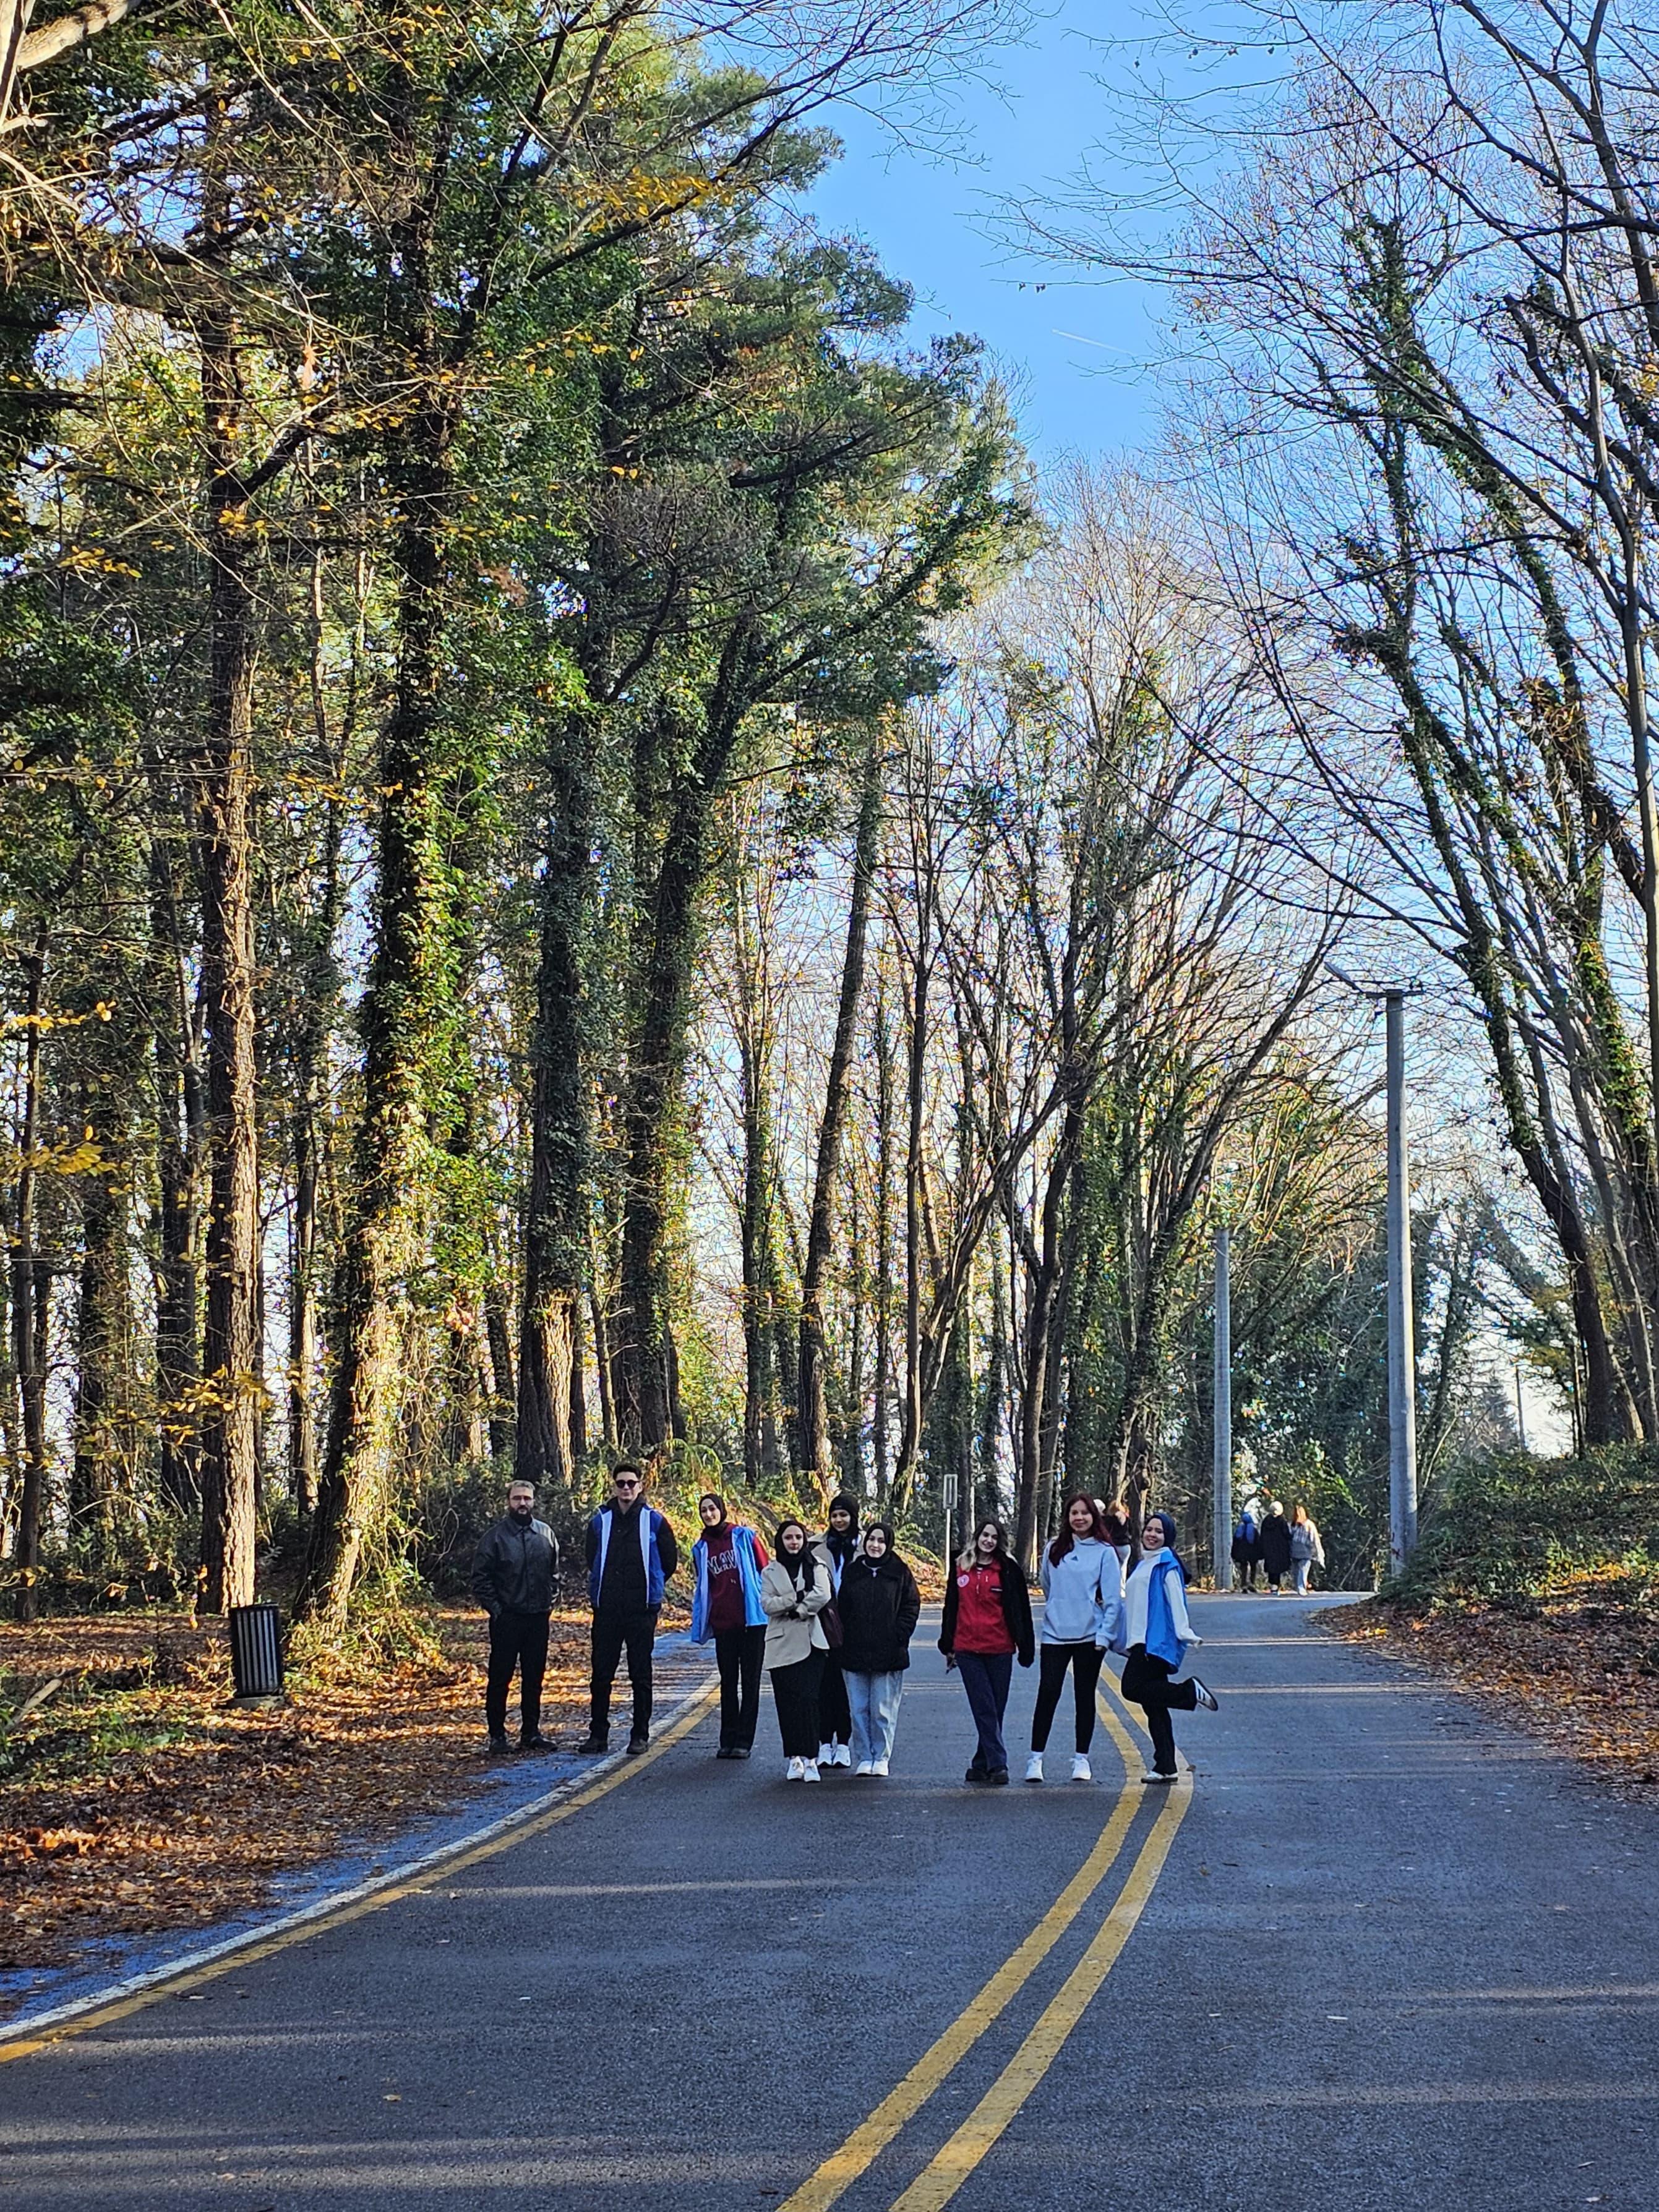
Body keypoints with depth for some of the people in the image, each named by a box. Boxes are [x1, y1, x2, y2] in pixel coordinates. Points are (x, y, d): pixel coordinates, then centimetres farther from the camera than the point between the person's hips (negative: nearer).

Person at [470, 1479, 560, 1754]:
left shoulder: (546, 1534, 8)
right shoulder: (494, 1536, -4)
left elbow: (554, 1572, 17)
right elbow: (480, 1578, -4)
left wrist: (550, 1601, 6)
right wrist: (495, 1609, -9)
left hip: (538, 1618, 4)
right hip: (506, 1619, -4)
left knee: (534, 1678, 9)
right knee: (500, 1678, 0)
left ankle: (531, 1732, 17)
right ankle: (497, 1734, 8)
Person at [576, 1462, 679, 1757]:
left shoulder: (654, 1521, -1)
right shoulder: (600, 1521, 6)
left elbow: (670, 1560, 9)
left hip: (642, 1610, -2)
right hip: (607, 1611, 2)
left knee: (641, 1676, 3)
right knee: (601, 1674, 4)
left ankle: (640, 1735, 9)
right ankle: (598, 1733, 11)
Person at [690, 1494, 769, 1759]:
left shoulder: (744, 1536, 0)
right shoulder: (701, 1548, 11)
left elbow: (764, 1571, 0)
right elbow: (701, 1589, 17)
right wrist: (699, 1626, 11)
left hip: (752, 1620, -3)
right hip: (723, 1624, 4)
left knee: (750, 1681, 2)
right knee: (728, 1682, 7)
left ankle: (744, 1740, 4)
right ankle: (728, 1741, 12)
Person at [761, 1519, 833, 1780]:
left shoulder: (817, 1567, 8)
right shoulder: (771, 1572, 12)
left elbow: (822, 1596, -7)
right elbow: (767, 1604, -1)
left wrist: (796, 1610, -8)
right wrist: (797, 1598, -11)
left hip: (810, 1642, -2)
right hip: (781, 1644, 2)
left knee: (808, 1698, -12)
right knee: (787, 1702, 0)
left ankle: (810, 1758, -14)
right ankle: (794, 1758, 6)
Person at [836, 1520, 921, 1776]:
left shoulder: (900, 1572, 3)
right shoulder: (852, 1571, 9)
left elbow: (911, 1608, 3)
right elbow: (842, 1609, 12)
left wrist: (898, 1637, -7)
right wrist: (844, 1639, 2)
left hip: (889, 1654, -3)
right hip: (855, 1654, 3)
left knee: (883, 1710, 0)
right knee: (859, 1709, 4)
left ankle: (881, 1758, 9)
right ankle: (864, 1758, 12)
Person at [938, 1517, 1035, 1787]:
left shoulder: (1008, 1570, 2)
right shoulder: (960, 1569, 9)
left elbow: (1021, 1610, 3)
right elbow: (951, 1609, 17)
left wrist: (1026, 1648, 0)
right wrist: (948, 1646, 16)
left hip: (1000, 1650, -1)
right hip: (968, 1650, 1)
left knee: (995, 1710, 5)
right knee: (985, 1709, -6)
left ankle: (982, 1765, 14)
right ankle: (997, 1765, -10)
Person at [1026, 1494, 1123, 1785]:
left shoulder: (1105, 1553, -1)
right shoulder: (1054, 1550, 7)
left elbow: (1113, 1599, -4)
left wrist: (1104, 1636, -10)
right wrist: (1057, 1612, 11)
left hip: (1090, 1637, -1)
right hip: (1055, 1634, 1)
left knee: (1085, 1697, 7)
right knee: (1047, 1695, -5)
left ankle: (1081, 1760, 14)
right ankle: (1036, 1758, -1)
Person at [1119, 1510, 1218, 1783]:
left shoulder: (1167, 1565, -5)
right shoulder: (1142, 1565, 21)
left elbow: (1176, 1601, -13)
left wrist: (1186, 1633, -22)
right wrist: (1127, 1640, 27)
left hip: (1157, 1642, -9)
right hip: (1142, 1642, 9)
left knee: (1134, 1688, -20)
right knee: (1152, 1706, 5)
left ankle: (1191, 1690, -8)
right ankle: (1165, 1767, 5)